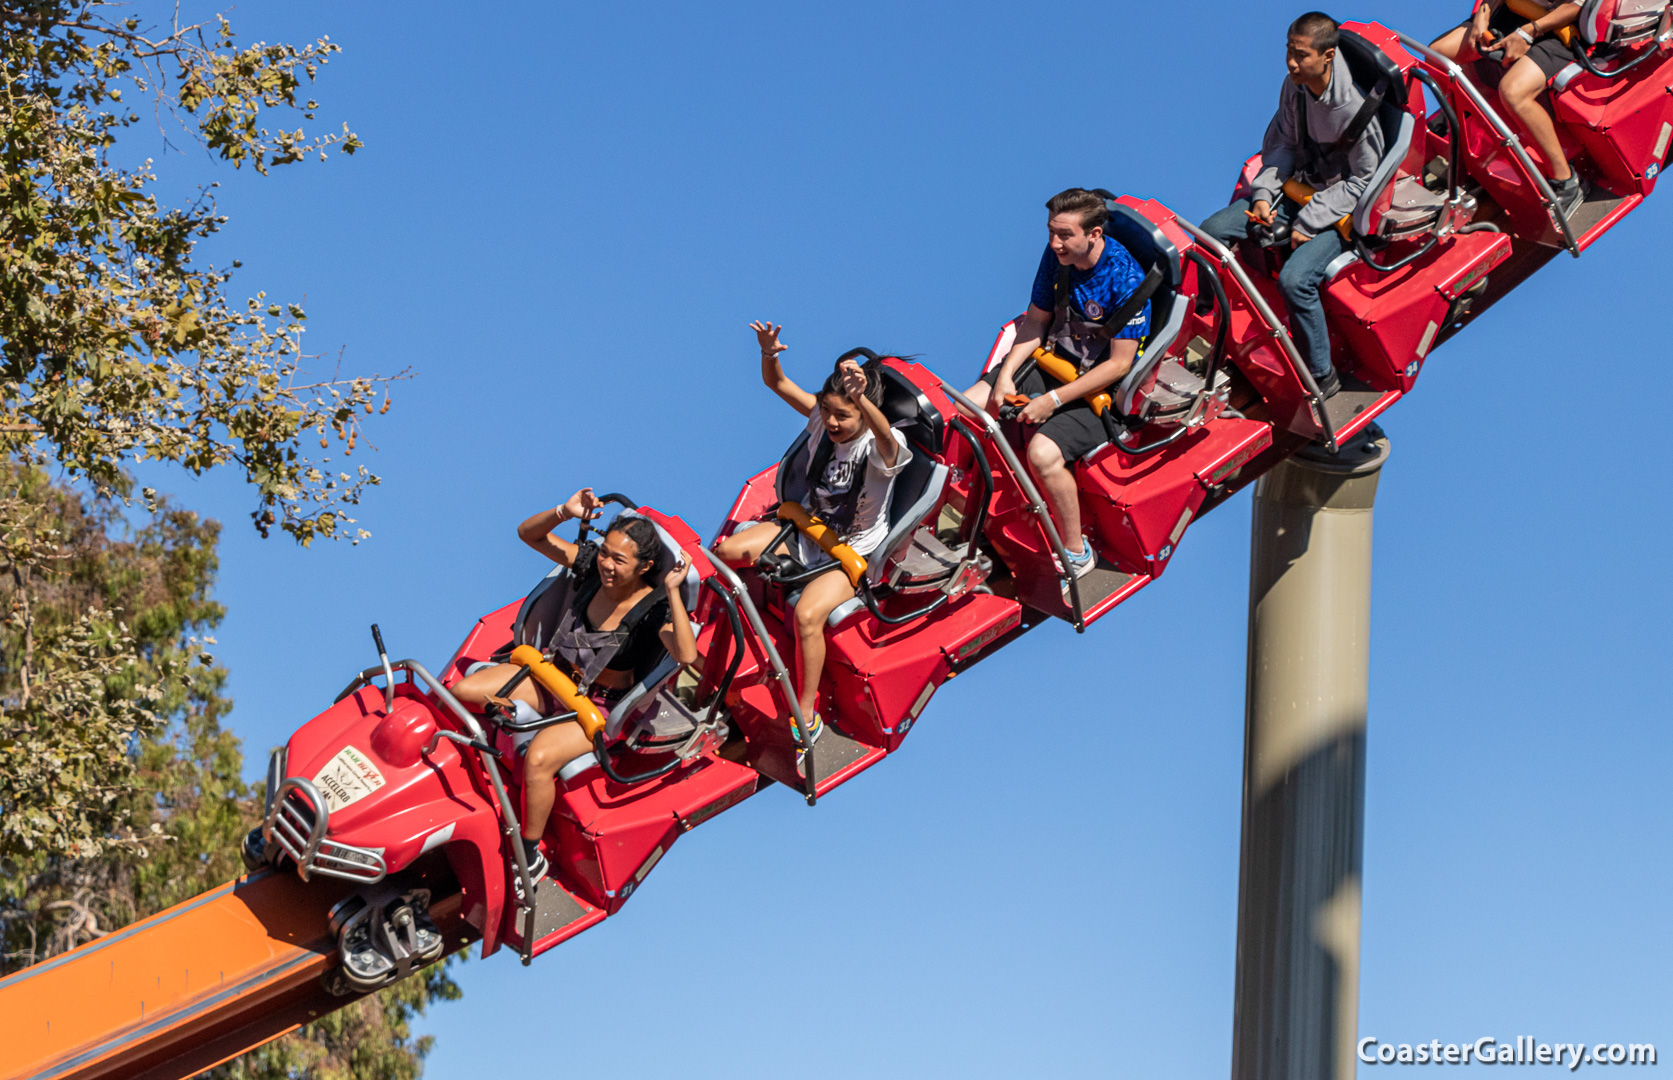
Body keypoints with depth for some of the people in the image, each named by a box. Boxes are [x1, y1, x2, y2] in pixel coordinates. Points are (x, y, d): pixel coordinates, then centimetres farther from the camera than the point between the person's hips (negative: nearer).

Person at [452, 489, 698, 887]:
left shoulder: (653, 609, -22)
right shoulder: (591, 565, -8)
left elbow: (686, 655, -41)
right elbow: (528, 533, -4)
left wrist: (673, 591, -44)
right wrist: (564, 512, -22)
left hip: (603, 705, -6)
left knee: (538, 760, -30)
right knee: (463, 690, -11)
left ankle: (530, 856, -11)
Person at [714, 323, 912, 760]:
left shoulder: (883, 446, -26)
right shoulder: (821, 419, -8)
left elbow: (884, 434, -51)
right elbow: (778, 383, -10)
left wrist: (861, 398, -71)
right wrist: (768, 354, -34)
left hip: (854, 551, -6)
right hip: (811, 528, 7)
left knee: (807, 614, -30)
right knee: (727, 551, -11)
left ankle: (807, 717, -15)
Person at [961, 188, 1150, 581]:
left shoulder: (1126, 280, -24)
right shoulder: (1056, 256, -5)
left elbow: (1119, 363, -22)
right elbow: (1035, 320, 6)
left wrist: (1054, 400, -24)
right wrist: (1006, 374, -9)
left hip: (1099, 386, -7)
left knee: (1043, 453, -30)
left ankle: (1076, 552, -9)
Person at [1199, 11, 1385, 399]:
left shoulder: (1355, 108, -25)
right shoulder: (1294, 87, -5)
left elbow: (1360, 180, -17)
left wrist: (1309, 222, -19)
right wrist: (1264, 193, -8)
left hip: (1340, 207, -7)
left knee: (1294, 279, -30)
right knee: (1210, 232, -7)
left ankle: (1323, 377, -13)